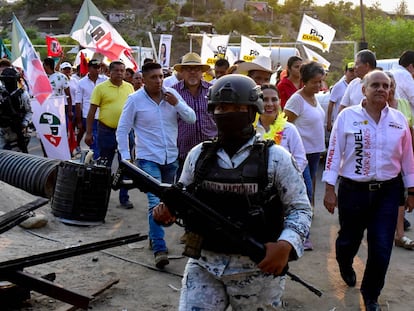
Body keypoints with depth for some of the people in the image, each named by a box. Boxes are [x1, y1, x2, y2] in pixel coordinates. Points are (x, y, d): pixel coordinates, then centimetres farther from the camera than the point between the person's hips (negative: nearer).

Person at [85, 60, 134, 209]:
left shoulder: (129, 87, 6)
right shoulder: (100, 88, -4)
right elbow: (92, 111, -4)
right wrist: (88, 133, -7)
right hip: (107, 131, -3)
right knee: (104, 166, 9)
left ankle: (124, 198, 15)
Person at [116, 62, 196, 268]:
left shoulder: (172, 94, 2)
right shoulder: (135, 100, -7)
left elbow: (191, 119, 1)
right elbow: (122, 130, -2)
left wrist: (176, 104, -15)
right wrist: (125, 156, -8)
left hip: (171, 158, 5)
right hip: (148, 159, -4)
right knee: (155, 203, -15)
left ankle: (154, 236, 37)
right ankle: (159, 249, -15)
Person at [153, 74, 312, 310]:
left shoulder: (276, 157, -7)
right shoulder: (198, 155, 3)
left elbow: (300, 208, -5)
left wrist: (286, 245, -21)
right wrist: (167, 210, -8)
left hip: (257, 269, -2)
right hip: (204, 266, 2)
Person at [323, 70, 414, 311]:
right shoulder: (347, 116, -7)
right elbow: (334, 153, -5)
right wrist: (330, 189, -8)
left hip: (388, 192, 2)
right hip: (353, 190, -2)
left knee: (381, 249, 2)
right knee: (349, 238, 15)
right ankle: (345, 265, 52)